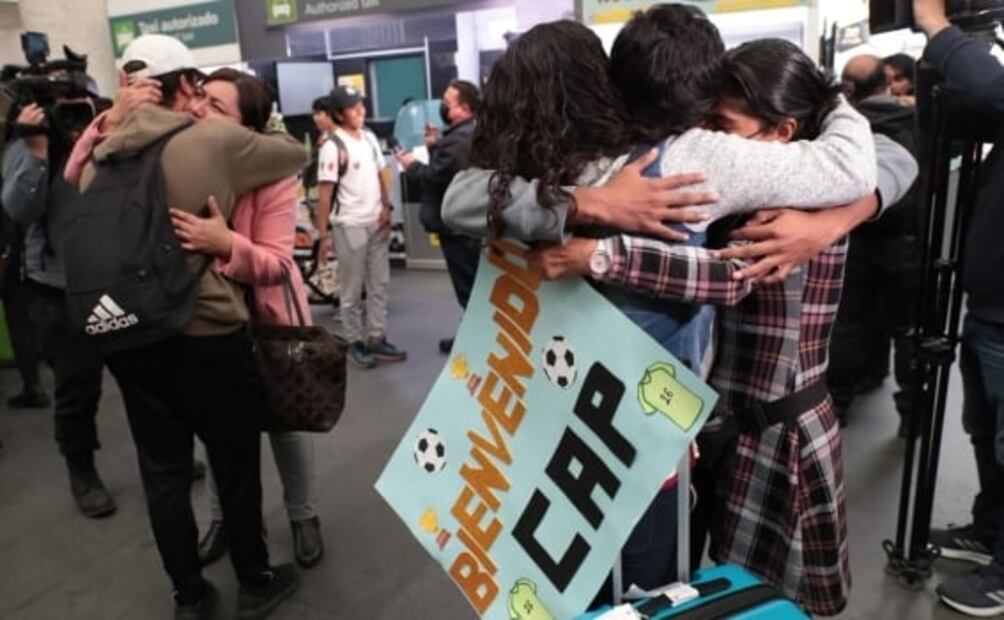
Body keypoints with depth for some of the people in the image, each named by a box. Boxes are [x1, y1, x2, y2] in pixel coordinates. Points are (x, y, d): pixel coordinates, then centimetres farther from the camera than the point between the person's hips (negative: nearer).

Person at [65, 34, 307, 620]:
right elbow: (297, 152, 3)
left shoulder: (103, 155, 3)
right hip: (210, 335, -4)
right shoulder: (218, 141, -11)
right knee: (237, 467, 12)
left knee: (162, 471, 14)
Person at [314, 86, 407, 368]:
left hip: (377, 223, 7)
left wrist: (386, 207, 1)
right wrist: (323, 234, -14)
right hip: (349, 227, -6)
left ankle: (377, 339, 22)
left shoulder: (369, 137, 7)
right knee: (351, 290, 6)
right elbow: (324, 193, -13)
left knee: (379, 285, 11)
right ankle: (356, 343, 17)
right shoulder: (332, 147, -13)